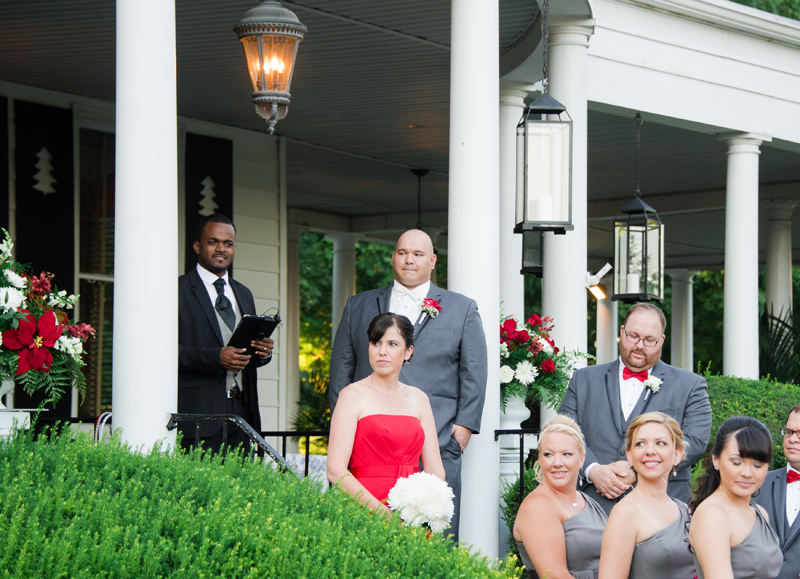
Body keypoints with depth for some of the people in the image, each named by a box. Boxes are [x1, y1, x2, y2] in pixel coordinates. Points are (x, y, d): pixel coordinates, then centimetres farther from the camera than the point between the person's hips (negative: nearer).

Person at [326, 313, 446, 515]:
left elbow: (436, 470, 13)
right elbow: (336, 471, -6)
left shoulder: (418, 398, 16)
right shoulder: (353, 395, 2)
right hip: (366, 512, -3)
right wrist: (384, 512, -14)